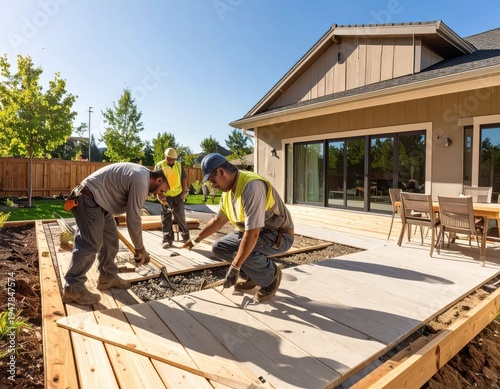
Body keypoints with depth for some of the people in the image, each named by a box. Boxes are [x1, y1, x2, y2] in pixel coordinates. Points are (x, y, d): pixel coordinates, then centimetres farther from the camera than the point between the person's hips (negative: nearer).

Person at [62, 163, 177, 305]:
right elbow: (134, 219, -21)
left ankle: (107, 277, 22)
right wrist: (140, 248, -11)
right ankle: (73, 288, -4)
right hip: (89, 199, -11)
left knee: (110, 239, 12)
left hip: (99, 201, 11)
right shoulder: (140, 182, -23)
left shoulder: (142, 174, 8)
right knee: (89, 244, -12)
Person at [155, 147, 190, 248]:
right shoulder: (159, 166, -4)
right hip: (165, 195, -1)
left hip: (178, 194, 2)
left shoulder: (179, 165, 5)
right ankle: (167, 239, 6)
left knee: (180, 215, 6)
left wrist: (184, 192, 0)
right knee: (166, 217, 1)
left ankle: (185, 234, 23)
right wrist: (160, 194, -16)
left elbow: (184, 179, 9)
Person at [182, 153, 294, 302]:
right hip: (254, 231, 9)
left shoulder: (251, 187, -31)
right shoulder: (228, 189, 0)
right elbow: (218, 219, 14)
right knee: (219, 247, 4)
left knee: (243, 251, -33)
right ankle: (253, 276, 17)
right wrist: (196, 239, 18)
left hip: (279, 234, -9)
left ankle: (271, 276, -3)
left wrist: (234, 268, -29)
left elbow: (252, 234, -34)